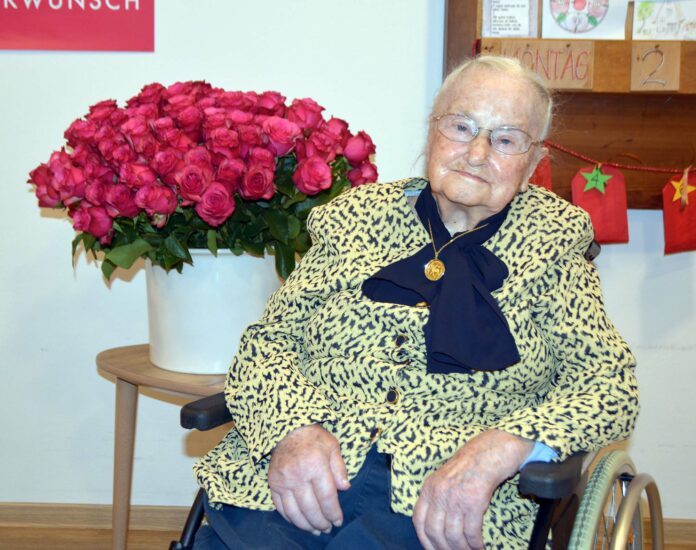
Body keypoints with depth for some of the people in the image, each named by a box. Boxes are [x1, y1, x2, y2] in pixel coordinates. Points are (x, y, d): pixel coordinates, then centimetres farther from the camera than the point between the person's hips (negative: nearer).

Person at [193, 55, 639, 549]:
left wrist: (496, 450, -16)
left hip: (433, 507, -1)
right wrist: (295, 429, -11)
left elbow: (609, 382, 1)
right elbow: (268, 341, 11)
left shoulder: (552, 240, 9)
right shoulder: (354, 219, 12)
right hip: (297, 483, 1)